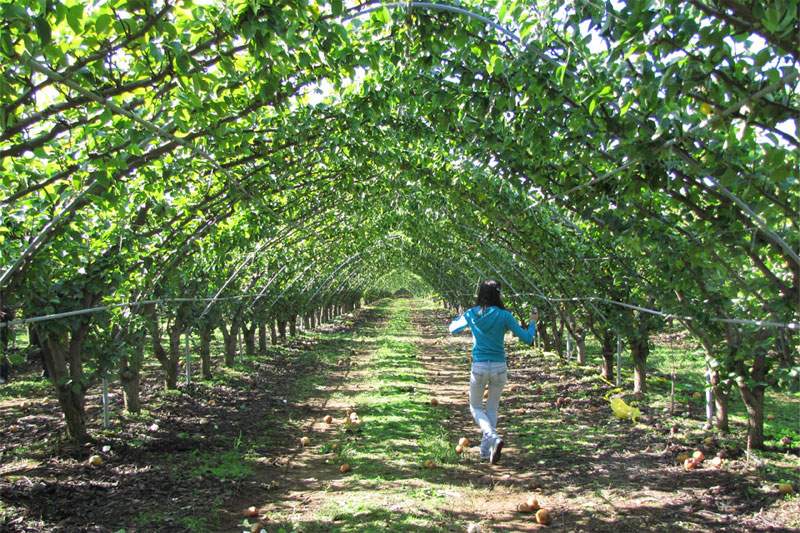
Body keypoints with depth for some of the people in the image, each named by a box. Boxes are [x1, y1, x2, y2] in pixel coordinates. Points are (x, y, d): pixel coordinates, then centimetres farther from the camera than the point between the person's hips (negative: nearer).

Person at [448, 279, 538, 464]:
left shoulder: (471, 315, -2)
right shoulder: (503, 315, -8)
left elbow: (452, 328, 17)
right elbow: (527, 339, -4)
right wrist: (533, 322, 14)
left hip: (479, 367, 0)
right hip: (499, 367, 0)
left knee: (476, 407, 17)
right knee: (492, 408, 20)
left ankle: (493, 437, -9)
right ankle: (485, 449, 22)